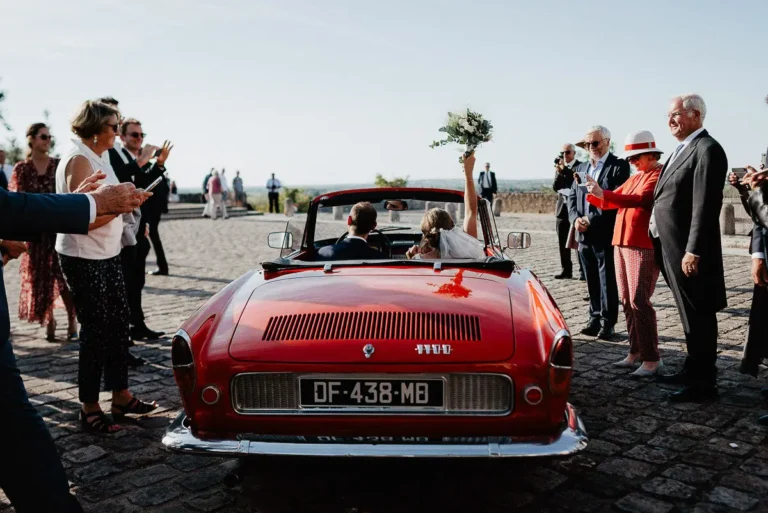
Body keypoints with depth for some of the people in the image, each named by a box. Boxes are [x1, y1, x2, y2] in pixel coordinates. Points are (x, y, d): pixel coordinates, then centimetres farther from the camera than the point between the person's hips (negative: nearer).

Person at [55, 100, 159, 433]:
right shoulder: (78, 160, -16)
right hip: (83, 258, -9)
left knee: (118, 324, 12)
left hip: (107, 254, 9)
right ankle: (89, 408, 13)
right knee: (96, 330, -1)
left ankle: (121, 396, 24)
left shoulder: (99, 157, 12)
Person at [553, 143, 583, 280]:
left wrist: (564, 170, -19)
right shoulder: (560, 167, 13)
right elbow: (555, 187, 6)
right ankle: (566, 270, 11)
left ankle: (583, 271, -4)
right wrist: (558, 173, -10)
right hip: (562, 207, 6)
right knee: (562, 242, 6)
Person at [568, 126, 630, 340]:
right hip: (584, 235, 6)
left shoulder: (619, 166, -5)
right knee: (592, 281, 12)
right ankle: (595, 318, 22)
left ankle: (608, 323, 9)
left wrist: (591, 220, -17)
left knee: (607, 281, 1)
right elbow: (572, 197, 15)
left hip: (606, 234, -6)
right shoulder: (581, 168, 17)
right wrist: (575, 218, -5)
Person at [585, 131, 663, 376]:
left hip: (643, 246, -8)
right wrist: (594, 194, -5)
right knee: (627, 301, 9)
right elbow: (609, 202, 16)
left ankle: (651, 358, -2)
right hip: (621, 243, 9)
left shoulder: (659, 174, -6)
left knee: (639, 301, -9)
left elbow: (641, 199, -23)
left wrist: (604, 194, -30)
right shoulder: (635, 177, 21)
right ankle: (636, 352, 17)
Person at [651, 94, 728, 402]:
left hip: (689, 250, -9)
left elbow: (705, 206, -20)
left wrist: (693, 251, -23)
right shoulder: (682, 149, 16)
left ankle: (704, 383, 11)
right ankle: (693, 370, 30)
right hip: (671, 248, 9)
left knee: (698, 316, 0)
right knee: (690, 314, 18)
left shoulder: (707, 149, -13)